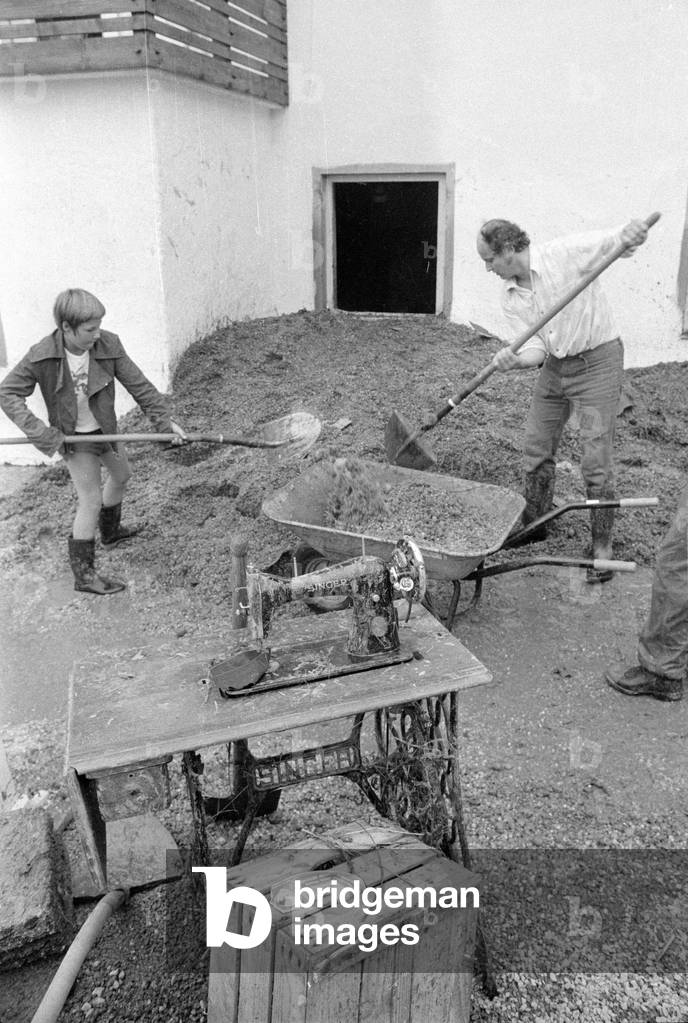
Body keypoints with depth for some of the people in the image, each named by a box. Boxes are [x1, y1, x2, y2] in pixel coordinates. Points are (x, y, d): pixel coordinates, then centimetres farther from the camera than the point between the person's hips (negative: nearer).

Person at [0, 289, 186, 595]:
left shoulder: (108, 345, -19)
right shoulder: (41, 357, -25)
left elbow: (138, 385, -14)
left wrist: (164, 420, -18)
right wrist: (39, 432, -25)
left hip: (106, 429, 5)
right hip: (75, 438, -5)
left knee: (121, 475, 25)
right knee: (91, 501, -5)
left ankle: (110, 532, 53)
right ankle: (83, 573, 8)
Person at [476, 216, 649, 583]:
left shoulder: (567, 252, -16)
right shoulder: (510, 297, 1)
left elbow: (617, 241, -17)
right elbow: (535, 347, -4)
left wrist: (630, 233, -42)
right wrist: (513, 361, -27)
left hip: (597, 363, -7)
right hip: (555, 367, 7)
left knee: (596, 461, -6)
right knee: (535, 449, 13)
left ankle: (602, 547, 8)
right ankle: (533, 523, 33)